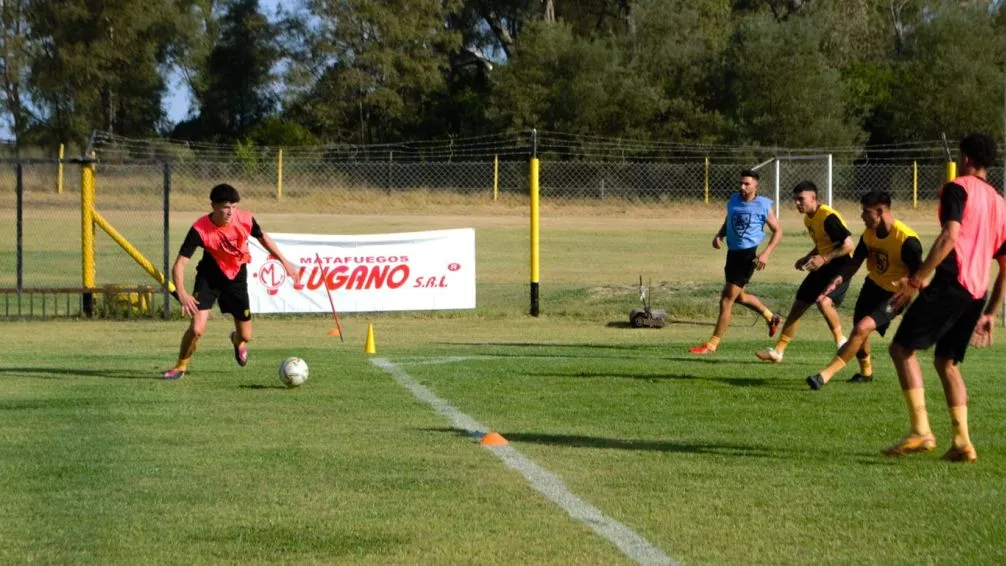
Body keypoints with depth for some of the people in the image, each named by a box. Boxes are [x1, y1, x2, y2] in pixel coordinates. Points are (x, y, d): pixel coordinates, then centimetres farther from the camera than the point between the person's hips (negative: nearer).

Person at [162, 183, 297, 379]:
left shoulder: (245, 219, -21)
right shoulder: (200, 229, -30)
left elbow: (263, 238, 3)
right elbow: (179, 265, -31)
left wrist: (284, 262, 8)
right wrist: (182, 294, -46)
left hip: (237, 277, 3)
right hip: (209, 276, -3)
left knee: (246, 336, 7)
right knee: (197, 329, -21)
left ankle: (237, 341, 47)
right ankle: (181, 366, 8)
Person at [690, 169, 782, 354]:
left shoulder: (763, 205, -11)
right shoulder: (733, 200, 5)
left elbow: (777, 231, -3)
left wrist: (766, 253, -15)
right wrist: (719, 235, 0)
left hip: (748, 255, -8)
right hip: (732, 252, 8)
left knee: (727, 299, -7)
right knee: (739, 296, 23)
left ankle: (712, 344, -1)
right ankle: (771, 317, 45)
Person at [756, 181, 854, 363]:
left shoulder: (828, 217, -21)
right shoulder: (808, 219, 9)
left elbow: (848, 245, -23)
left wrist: (824, 259, -25)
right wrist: (807, 258, 8)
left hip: (841, 265, -10)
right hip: (823, 266, 10)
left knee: (823, 301, -29)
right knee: (799, 305, 8)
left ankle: (841, 342, -7)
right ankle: (778, 350, 15)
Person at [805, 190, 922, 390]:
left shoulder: (906, 240, -27)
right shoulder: (869, 234, -5)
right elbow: (855, 262, 5)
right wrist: (838, 279, -11)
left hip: (894, 295, -7)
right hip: (872, 286, 7)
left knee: (861, 328, -22)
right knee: (859, 330, 16)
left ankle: (826, 375, -21)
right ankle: (866, 372, 45)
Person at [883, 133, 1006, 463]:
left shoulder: (958, 188, -2)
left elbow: (949, 237, -17)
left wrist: (916, 280, -17)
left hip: (950, 284, -8)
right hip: (977, 292, 8)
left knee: (902, 348, -3)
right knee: (946, 362, 17)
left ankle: (921, 431, -12)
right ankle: (961, 442, 8)